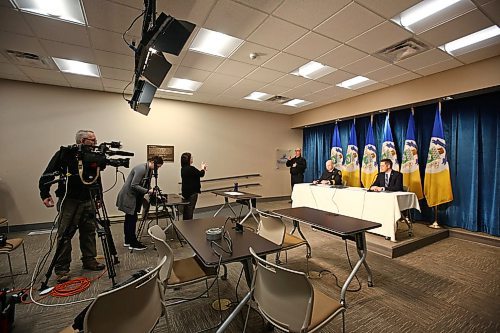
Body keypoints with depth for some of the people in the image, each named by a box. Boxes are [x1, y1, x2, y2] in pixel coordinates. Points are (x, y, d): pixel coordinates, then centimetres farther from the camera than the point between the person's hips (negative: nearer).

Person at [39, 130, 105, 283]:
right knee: (65, 235, 0)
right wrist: (45, 194, -12)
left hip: (88, 201, 5)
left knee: (89, 232, 10)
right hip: (69, 201, -5)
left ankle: (89, 260, 23)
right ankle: (61, 268, 12)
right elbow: (47, 174, -6)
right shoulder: (65, 154, -7)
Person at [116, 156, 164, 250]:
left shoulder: (150, 171, 6)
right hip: (129, 197, -10)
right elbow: (134, 185, -26)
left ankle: (128, 241, 28)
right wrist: (148, 191, -25)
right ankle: (133, 244, 6)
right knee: (132, 219, -3)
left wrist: (152, 191, -3)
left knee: (129, 219, 17)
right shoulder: (141, 169, -23)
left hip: (135, 197, 10)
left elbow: (146, 185, 13)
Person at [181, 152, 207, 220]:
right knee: (190, 209, 1)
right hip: (192, 192, -9)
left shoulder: (183, 169, 6)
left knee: (186, 209, 18)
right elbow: (201, 174, -10)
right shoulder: (191, 168, -22)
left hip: (185, 192, 9)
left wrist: (202, 169, 17)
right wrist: (203, 168, 8)